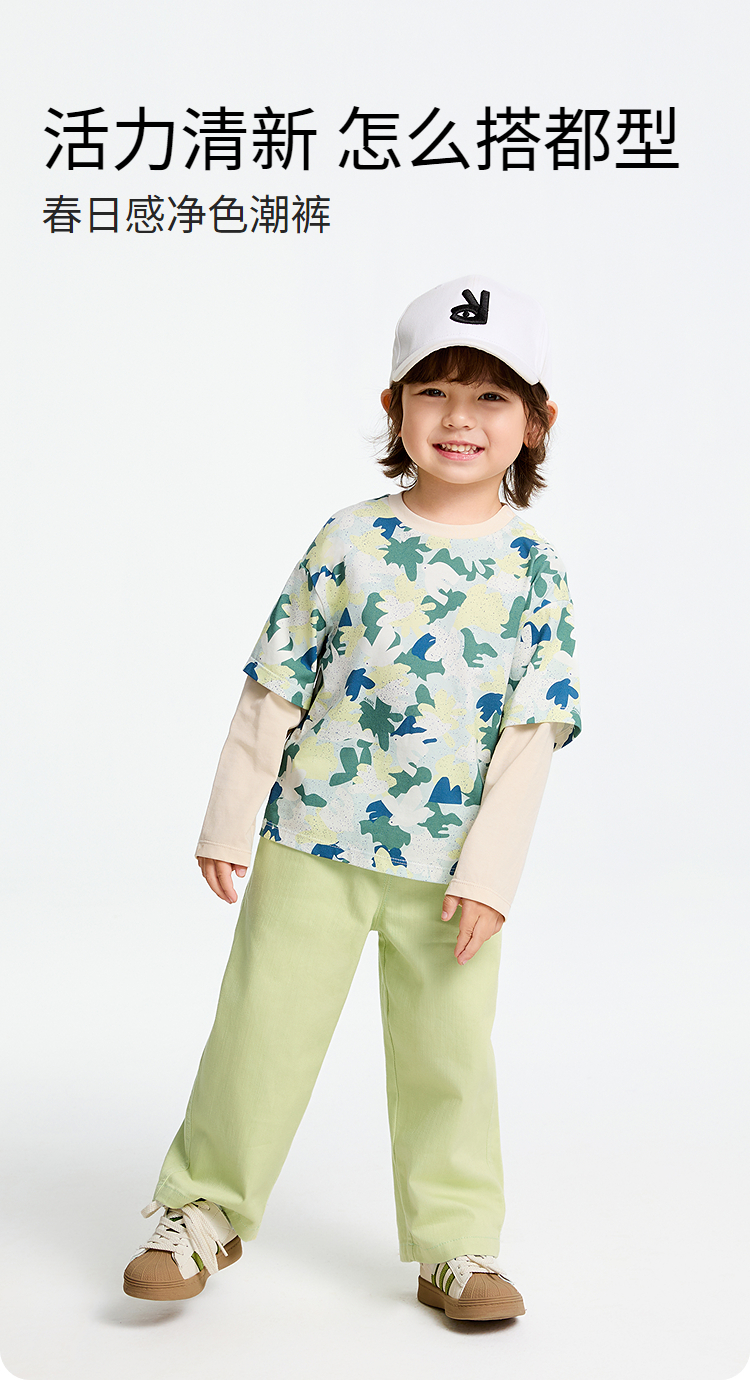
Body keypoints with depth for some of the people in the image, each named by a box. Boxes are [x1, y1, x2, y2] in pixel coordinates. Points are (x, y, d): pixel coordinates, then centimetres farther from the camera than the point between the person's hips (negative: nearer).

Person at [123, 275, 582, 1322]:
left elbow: (533, 728, -3)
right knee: (265, 1028, 8)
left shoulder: (535, 569, -2)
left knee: (448, 1055, 10)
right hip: (312, 839, 0)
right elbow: (277, 686, 1)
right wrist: (232, 819, 2)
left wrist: (492, 866, -9)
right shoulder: (350, 540, -3)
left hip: (449, 862, 0)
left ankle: (455, 1245, 27)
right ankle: (205, 1213, 27)